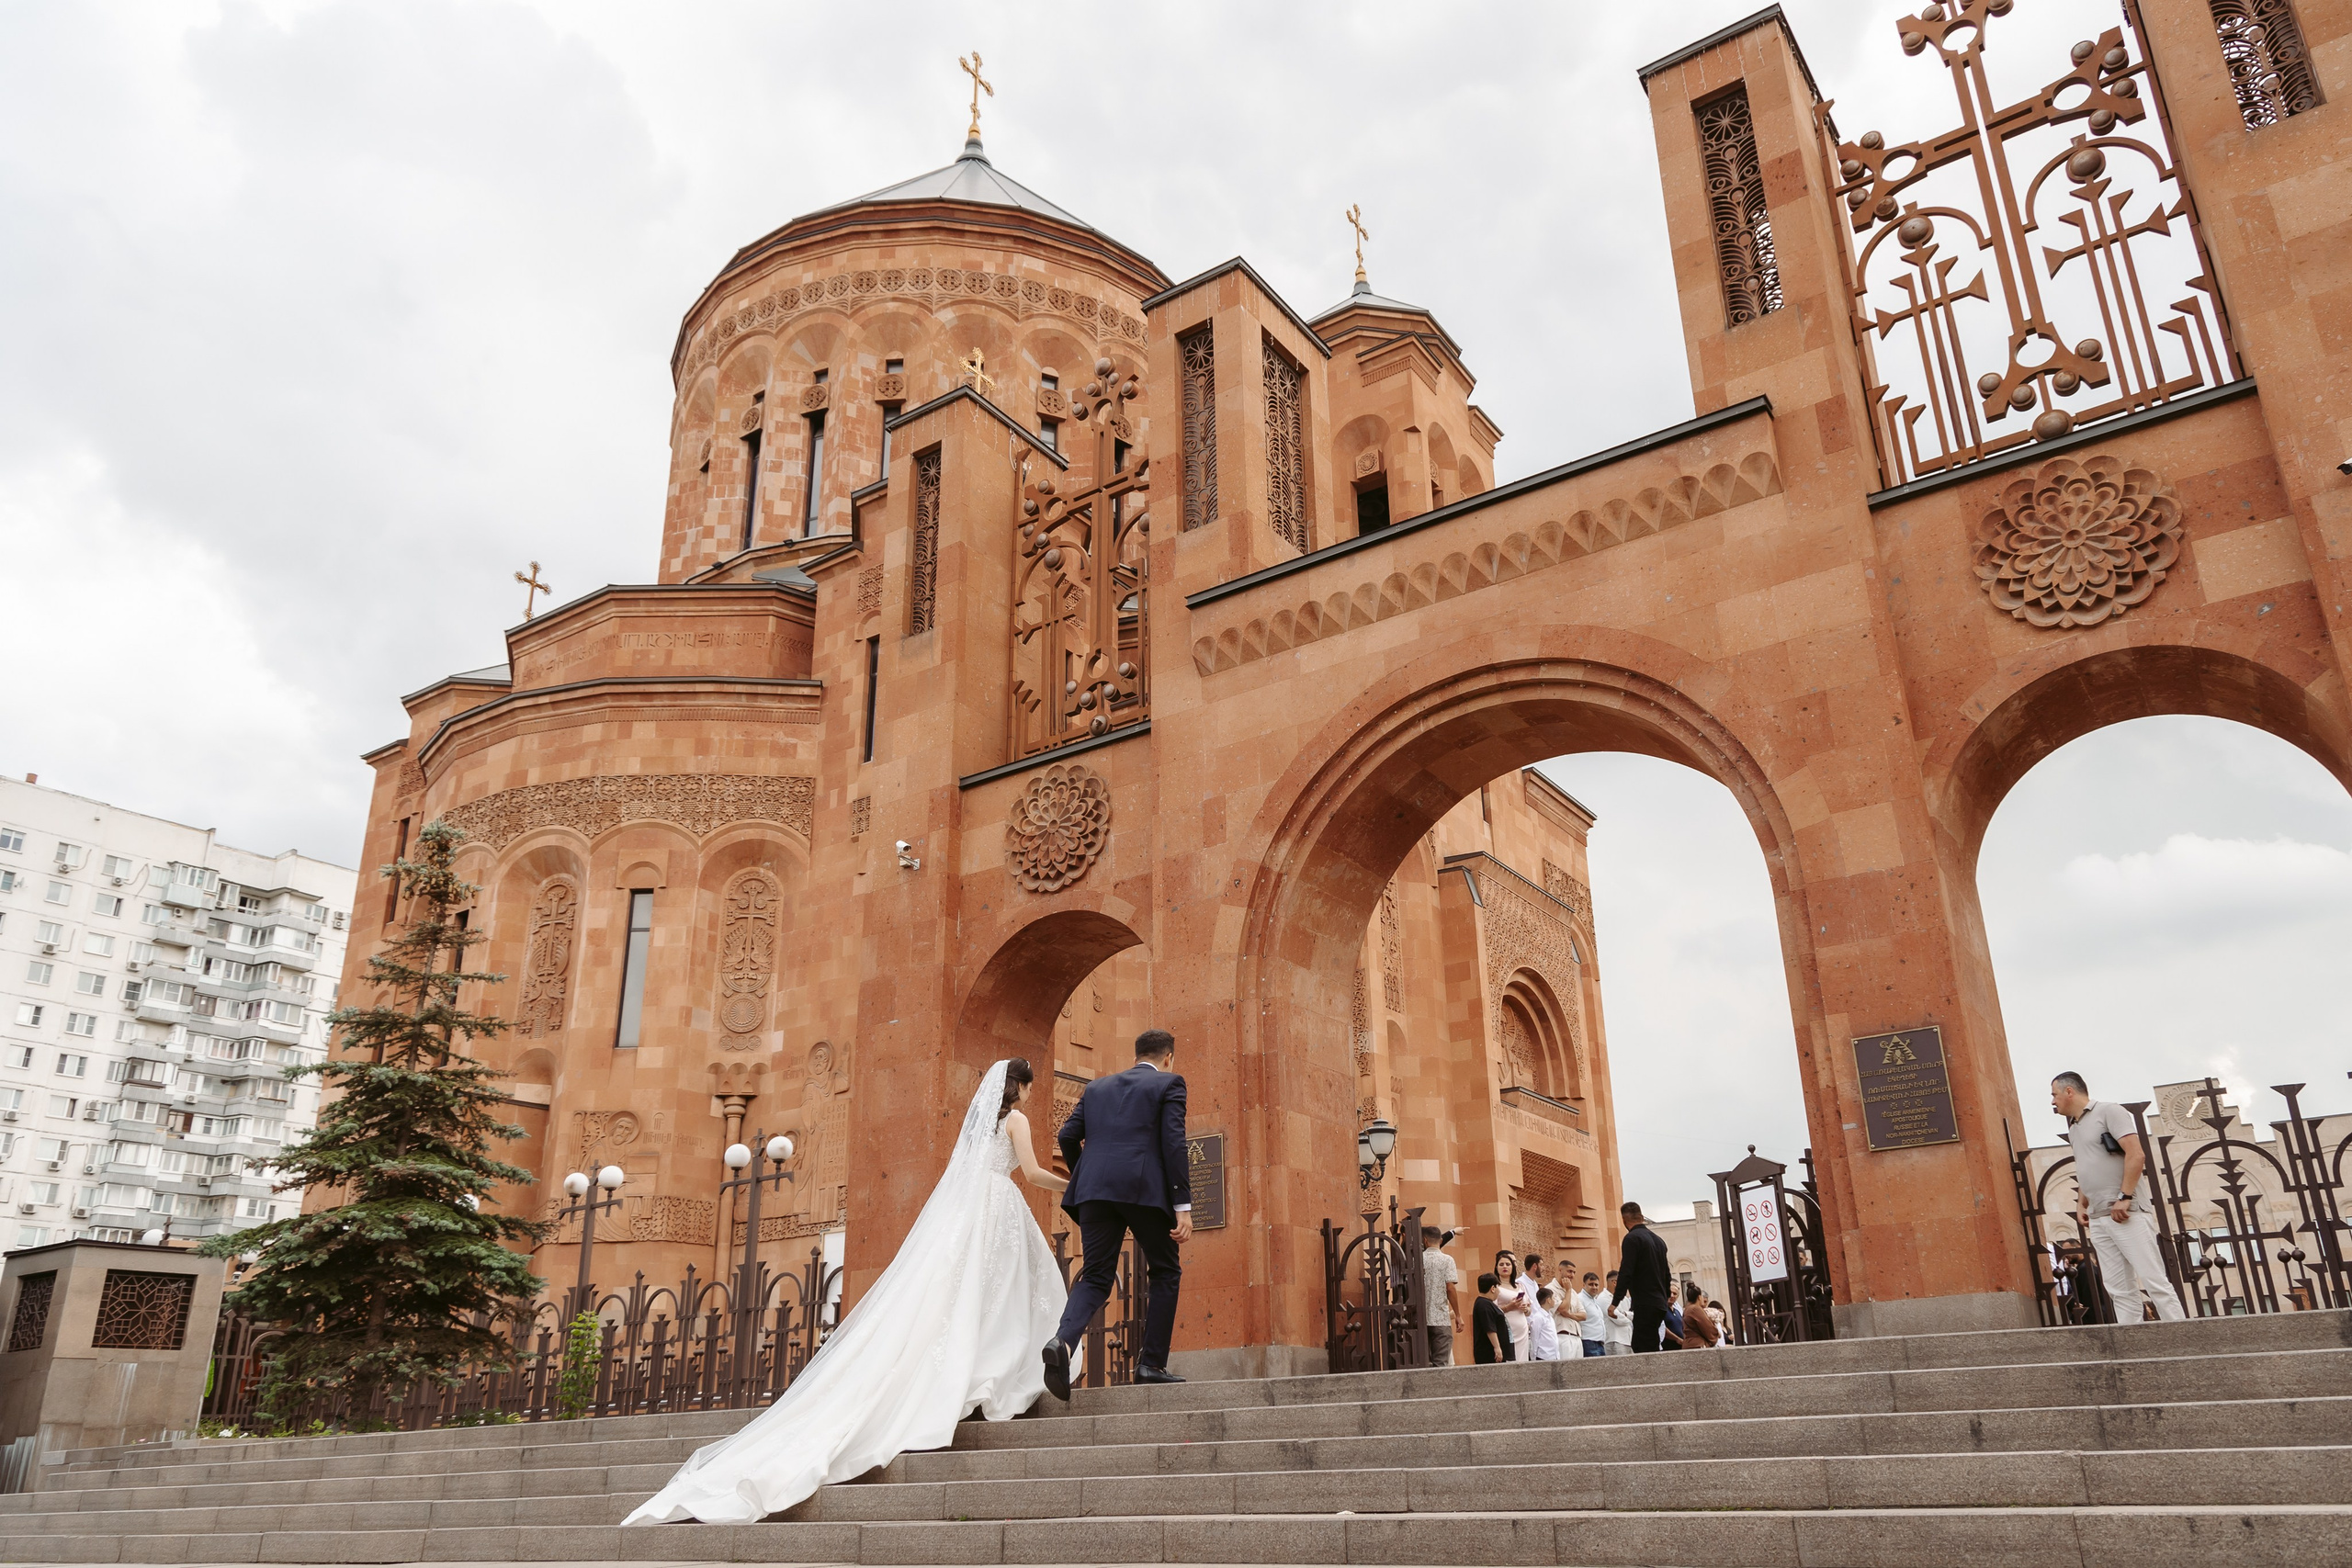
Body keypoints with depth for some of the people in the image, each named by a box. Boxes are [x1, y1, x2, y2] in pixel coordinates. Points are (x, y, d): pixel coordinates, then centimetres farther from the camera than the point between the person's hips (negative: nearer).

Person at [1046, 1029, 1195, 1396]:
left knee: (1095, 1278, 7)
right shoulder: (1169, 1084, 8)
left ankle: (1063, 1340, -20)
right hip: (1144, 1188, -4)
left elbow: (1067, 1136, 14)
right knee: (1166, 1273, 15)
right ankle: (1152, 1363, 9)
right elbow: (1174, 1143, -4)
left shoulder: (1097, 1087, 22)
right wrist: (1183, 1206, -6)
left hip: (1094, 1190, 4)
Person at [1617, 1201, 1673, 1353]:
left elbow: (1625, 1272, -16)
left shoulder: (1632, 1238, -9)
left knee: (1643, 1348, -9)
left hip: (1644, 1305, -8)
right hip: (1660, 1304, 9)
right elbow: (1667, 1274, 22)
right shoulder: (1658, 1239, 17)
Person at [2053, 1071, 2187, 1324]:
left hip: (2127, 1213, -8)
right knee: (2120, 1290, 3)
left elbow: (2136, 1155, -15)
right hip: (2098, 1220, 8)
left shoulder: (2108, 1112, -5)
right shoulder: (2073, 1128, 19)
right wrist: (2081, 1205, 13)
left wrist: (2123, 1198, -20)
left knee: (2154, 1280, -10)